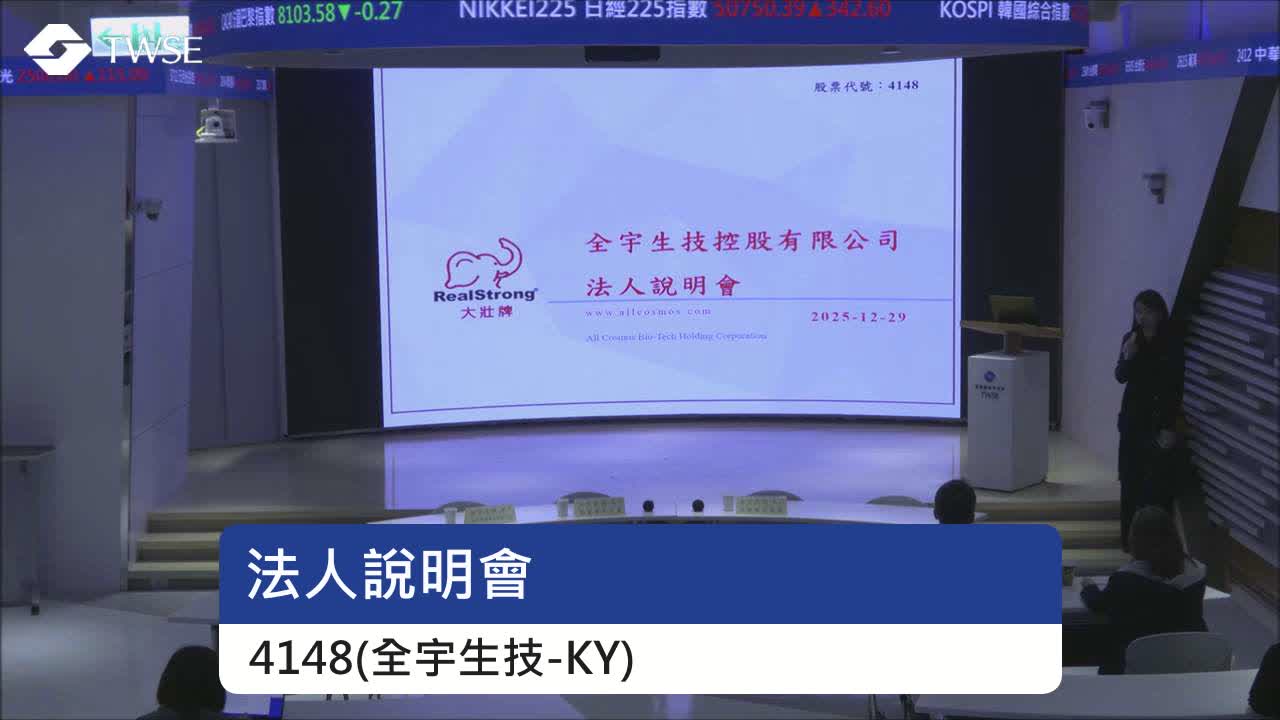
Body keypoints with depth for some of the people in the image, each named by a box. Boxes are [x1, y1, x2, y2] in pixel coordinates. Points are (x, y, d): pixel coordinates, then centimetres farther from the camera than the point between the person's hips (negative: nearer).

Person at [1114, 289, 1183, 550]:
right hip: (1133, 418, 4)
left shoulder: (1171, 344, -9)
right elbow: (1120, 377, 5)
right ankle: (1130, 535, 14)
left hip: (1159, 420, -4)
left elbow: (1176, 388, -9)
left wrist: (1170, 427, -13)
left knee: (1158, 480, -7)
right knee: (1131, 478, 6)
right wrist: (1127, 357, -16)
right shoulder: (1131, 339, 4)